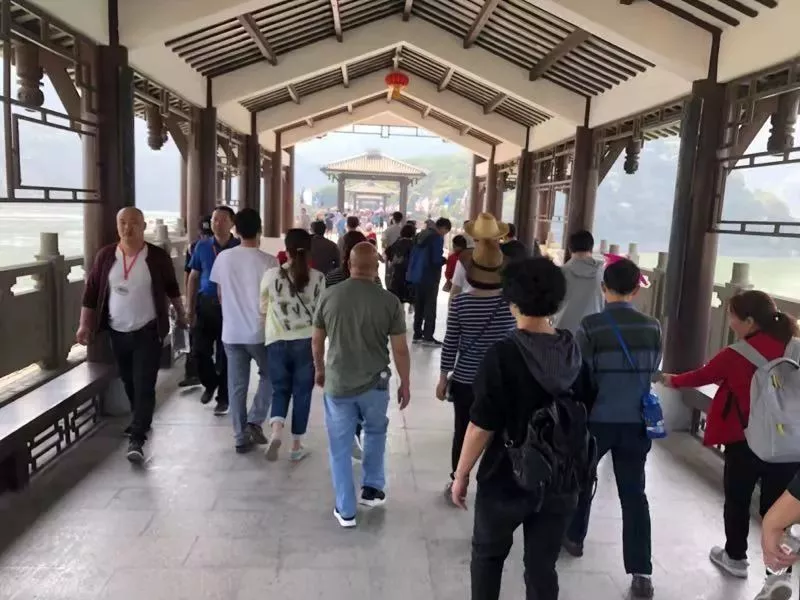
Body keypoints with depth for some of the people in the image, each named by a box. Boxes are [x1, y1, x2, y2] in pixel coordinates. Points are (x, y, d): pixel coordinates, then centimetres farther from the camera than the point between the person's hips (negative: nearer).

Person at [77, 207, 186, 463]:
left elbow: (172, 288, 6)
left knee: (144, 386, -7)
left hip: (148, 332, -4)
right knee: (129, 383, 18)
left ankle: (137, 439, -4)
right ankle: (141, 420, 39)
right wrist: (84, 325, 0)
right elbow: (91, 292, 3)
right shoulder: (106, 256, -2)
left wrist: (181, 315, 16)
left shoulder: (158, 257, -8)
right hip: (117, 332, 4)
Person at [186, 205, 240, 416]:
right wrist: (190, 306, 4)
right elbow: (194, 277, 9)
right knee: (200, 351, 5)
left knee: (225, 355, 5)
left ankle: (223, 397, 20)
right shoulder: (202, 246, 4)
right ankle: (210, 384, 33)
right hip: (205, 303, 3)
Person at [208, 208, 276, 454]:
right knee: (269, 376, 19)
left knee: (237, 385, 10)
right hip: (260, 332, -3)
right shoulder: (269, 261, -12)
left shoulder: (223, 258, -1)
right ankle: (254, 422, 7)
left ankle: (241, 436, 16)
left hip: (231, 332, 3)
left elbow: (220, 295, 9)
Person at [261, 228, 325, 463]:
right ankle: (297, 445, 18)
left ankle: (276, 430, -7)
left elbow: (263, 309, 6)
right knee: (302, 392, 12)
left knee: (280, 389, 16)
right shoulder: (318, 278, -6)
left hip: (277, 341, 1)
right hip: (307, 342, 0)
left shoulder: (271, 275, -5)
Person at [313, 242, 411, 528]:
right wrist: (405, 383, 7)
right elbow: (400, 349, -7)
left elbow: (317, 340, 5)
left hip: (337, 384, 1)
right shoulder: (389, 301, -11)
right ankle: (372, 489, 33)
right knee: (375, 431, 28)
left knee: (340, 447, 13)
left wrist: (319, 369, 22)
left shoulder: (329, 296, -6)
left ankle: (345, 510, 22)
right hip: (374, 383, 0)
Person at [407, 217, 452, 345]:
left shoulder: (420, 235, 11)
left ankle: (417, 335, 17)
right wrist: (446, 260, -1)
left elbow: (412, 255, 15)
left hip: (417, 275, 8)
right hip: (429, 277, -8)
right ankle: (428, 337, 2)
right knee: (430, 307, 0)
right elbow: (436, 260, -19)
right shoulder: (437, 238, -14)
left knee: (419, 307, 13)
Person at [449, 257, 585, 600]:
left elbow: (481, 427, -19)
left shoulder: (503, 355, -21)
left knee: (488, 555, 21)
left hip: (507, 480, -4)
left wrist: (461, 474, -5)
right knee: (542, 566, 17)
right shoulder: (574, 353, -5)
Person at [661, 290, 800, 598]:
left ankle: (735, 557, 34)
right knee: (775, 505, 12)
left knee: (737, 499, 17)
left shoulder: (737, 354, -14)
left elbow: (702, 376, 2)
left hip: (746, 439, -4)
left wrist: (672, 380, 19)